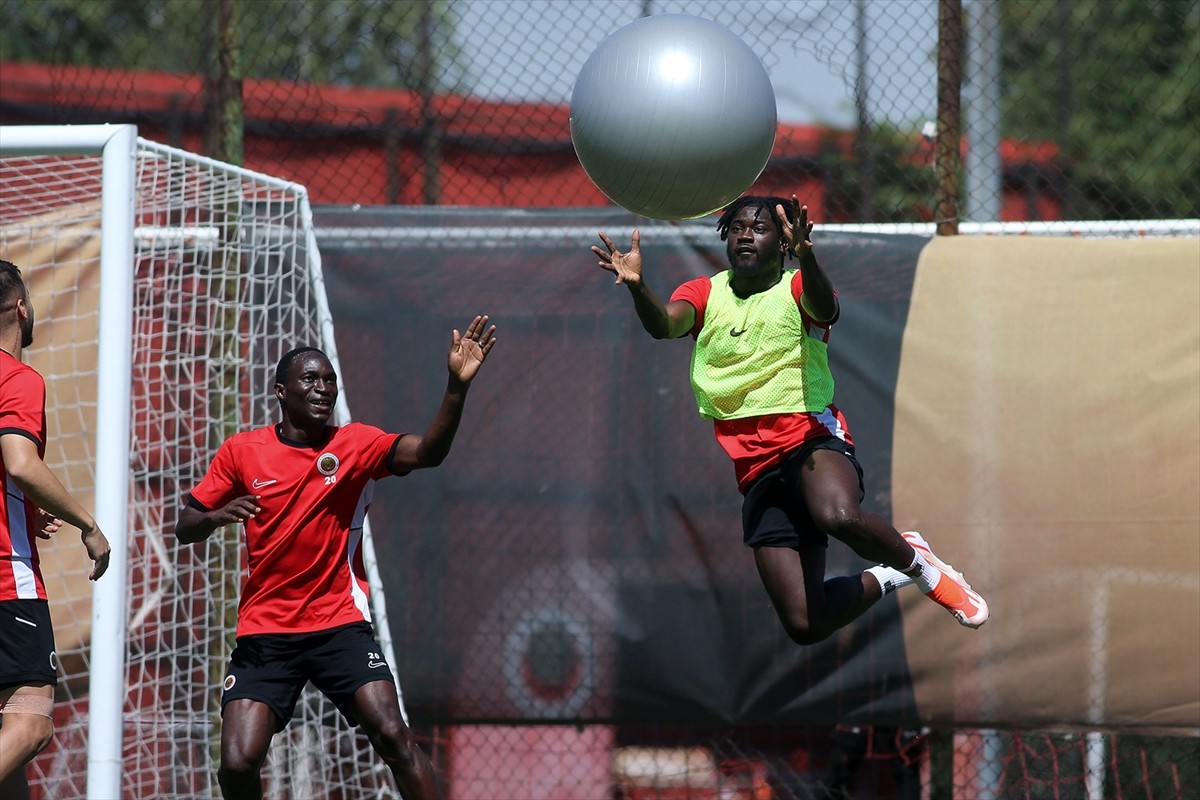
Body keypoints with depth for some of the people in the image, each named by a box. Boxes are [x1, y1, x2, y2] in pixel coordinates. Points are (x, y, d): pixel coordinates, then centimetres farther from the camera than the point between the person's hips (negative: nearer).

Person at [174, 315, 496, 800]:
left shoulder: (356, 445, -1)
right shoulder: (241, 452, 1)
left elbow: (427, 452, -18)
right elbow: (185, 528, 6)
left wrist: (457, 387, -34)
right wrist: (218, 516, -17)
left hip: (340, 627, -1)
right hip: (264, 635, 1)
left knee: (392, 736, -17)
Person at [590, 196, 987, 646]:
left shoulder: (796, 289, 4)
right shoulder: (705, 294, 12)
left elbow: (825, 309, -21)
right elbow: (664, 325, -9)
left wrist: (805, 258, -43)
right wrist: (636, 287, -32)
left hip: (810, 438, -3)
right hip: (756, 470, 3)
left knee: (839, 517, -41)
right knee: (805, 625, -7)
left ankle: (914, 561, -6)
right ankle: (885, 580, 26)